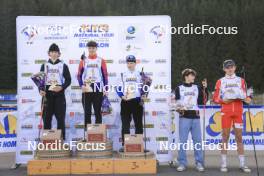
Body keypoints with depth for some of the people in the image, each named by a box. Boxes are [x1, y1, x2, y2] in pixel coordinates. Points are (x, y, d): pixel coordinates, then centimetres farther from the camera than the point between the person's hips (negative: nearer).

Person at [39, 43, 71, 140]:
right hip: (47, 94, 2)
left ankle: (61, 137, 8)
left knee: (60, 116, -1)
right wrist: (41, 90, -8)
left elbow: (68, 80, 2)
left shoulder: (63, 65, 5)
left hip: (59, 94, -1)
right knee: (47, 116, 2)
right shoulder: (44, 65, 10)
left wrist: (61, 87, -15)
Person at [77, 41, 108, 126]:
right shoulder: (83, 60, 6)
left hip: (98, 90, -1)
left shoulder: (101, 60, 4)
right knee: (87, 112, 6)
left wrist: (105, 88, -3)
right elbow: (79, 75, 6)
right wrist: (81, 85, -9)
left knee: (98, 112, 6)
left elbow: (105, 75, 4)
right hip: (86, 90, 1)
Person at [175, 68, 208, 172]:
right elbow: (177, 102, 9)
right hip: (184, 117, -2)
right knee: (183, 141, -2)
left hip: (195, 117, 2)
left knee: (197, 141, 2)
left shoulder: (197, 88, 13)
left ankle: (199, 163, 9)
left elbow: (203, 101, 5)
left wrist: (205, 89, -1)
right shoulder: (179, 88, 8)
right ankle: (182, 163, 5)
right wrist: (179, 108, -11)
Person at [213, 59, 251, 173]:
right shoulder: (220, 81, 9)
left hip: (238, 112, 1)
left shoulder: (241, 80, 12)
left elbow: (244, 96, 10)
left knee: (239, 137, 2)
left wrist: (246, 99, -12)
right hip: (225, 111, -1)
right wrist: (224, 101, -13)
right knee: (225, 137, 0)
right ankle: (223, 164, 5)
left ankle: (242, 164, 6)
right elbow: (215, 98, 5)